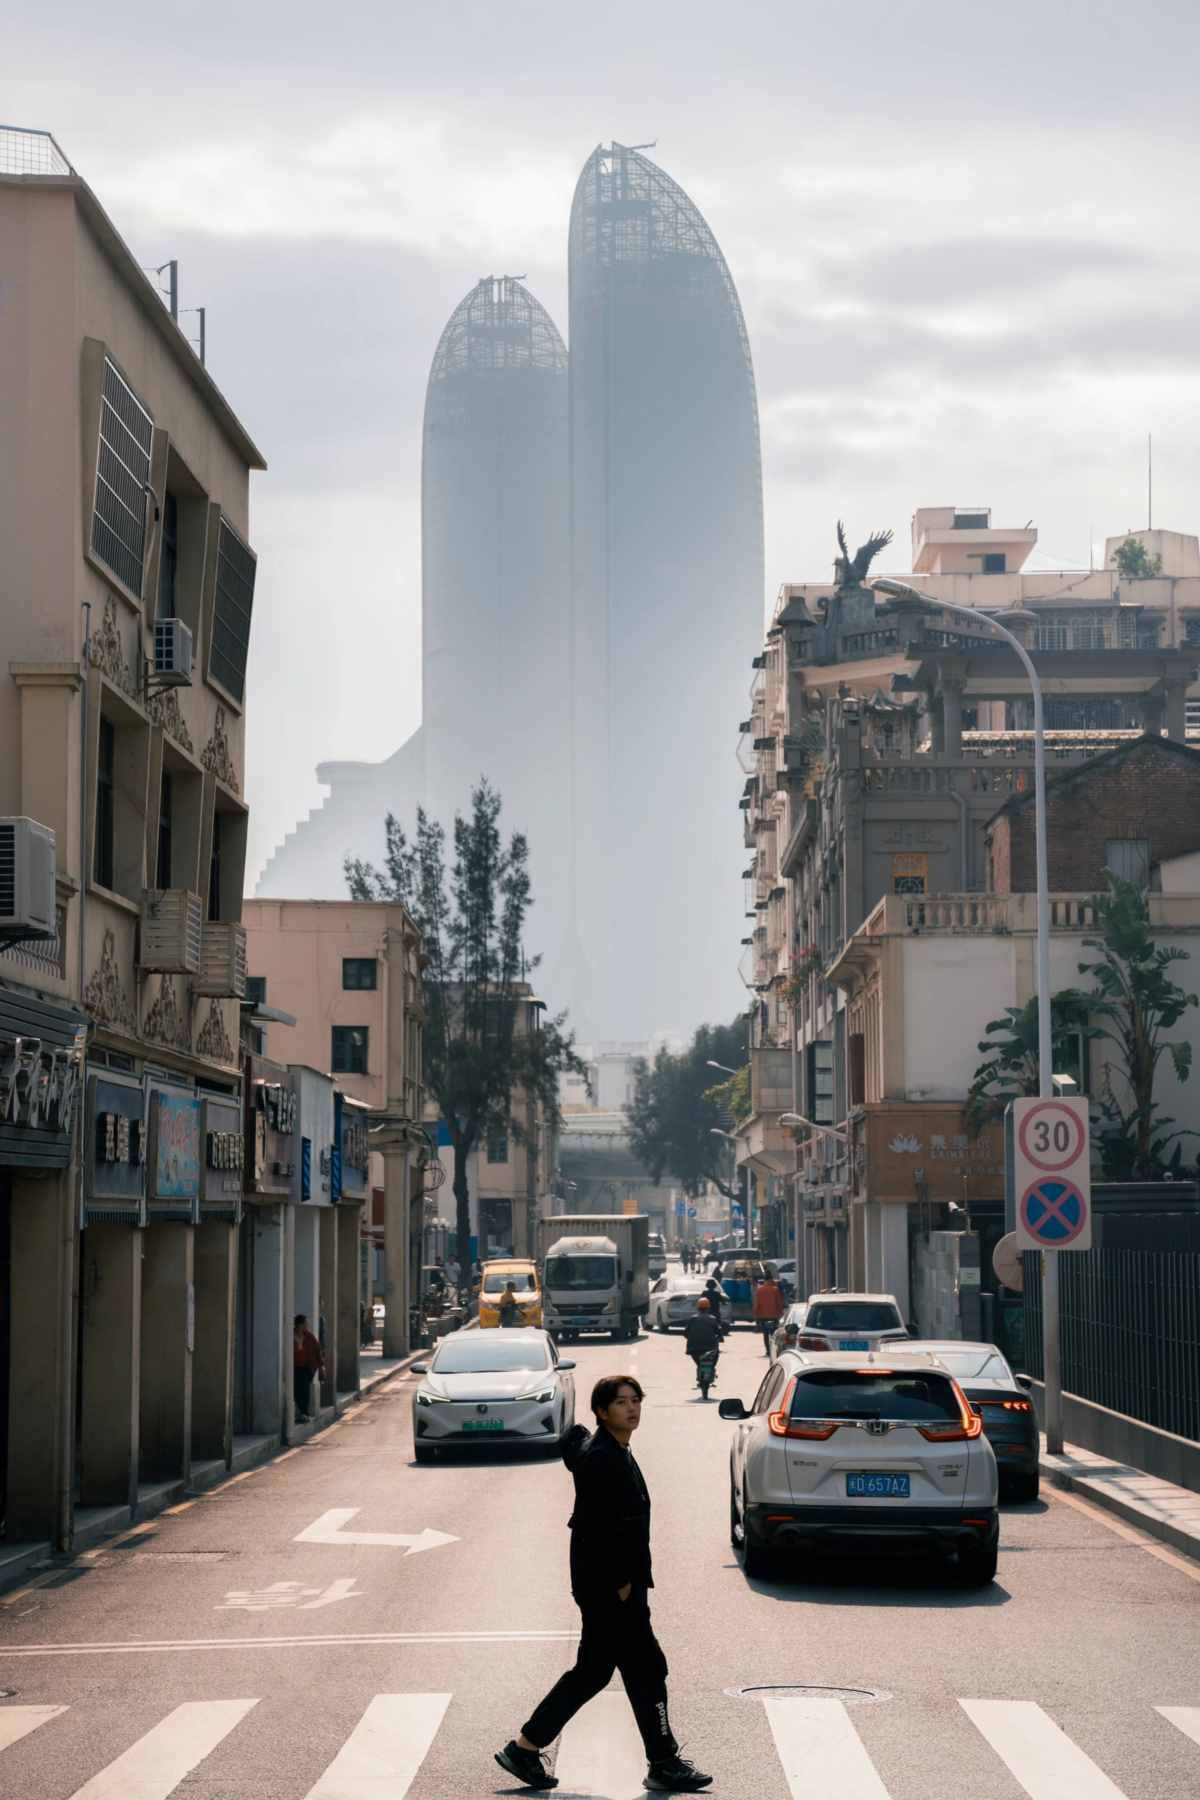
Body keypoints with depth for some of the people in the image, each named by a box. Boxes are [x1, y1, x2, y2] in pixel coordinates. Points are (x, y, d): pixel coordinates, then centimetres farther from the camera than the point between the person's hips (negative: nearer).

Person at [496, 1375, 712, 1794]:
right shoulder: (600, 1458, -18)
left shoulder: (617, 1453, 14)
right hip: (609, 1587, -10)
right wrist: (621, 1583, -19)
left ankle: (525, 1747, 18)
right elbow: (596, 1528, -22)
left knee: (592, 1672, 14)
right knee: (646, 1669, -2)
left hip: (611, 1585, 10)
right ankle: (664, 1765, 6)